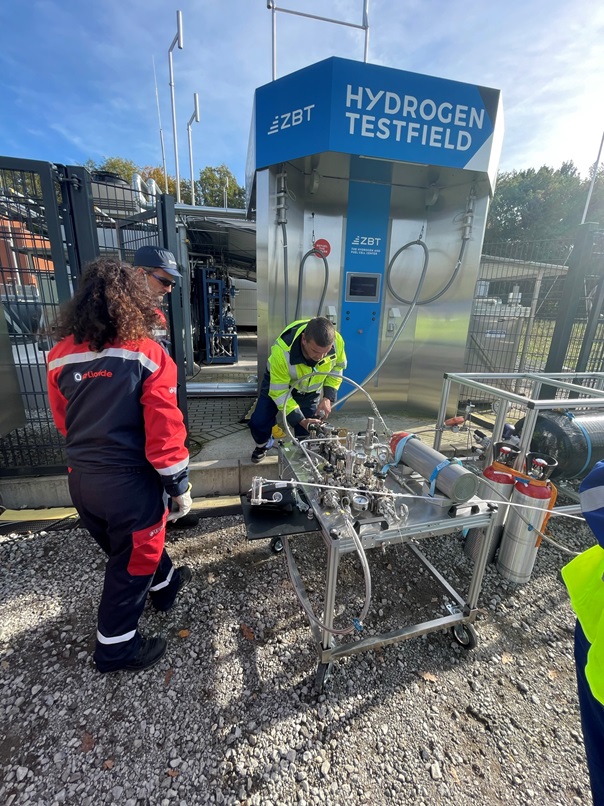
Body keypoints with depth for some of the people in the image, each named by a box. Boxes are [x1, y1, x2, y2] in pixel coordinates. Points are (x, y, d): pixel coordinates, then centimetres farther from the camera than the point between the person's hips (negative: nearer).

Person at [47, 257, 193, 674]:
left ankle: (164, 583, 53)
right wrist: (180, 486, -7)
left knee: (133, 542, 27)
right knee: (131, 561, 16)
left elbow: (64, 423, 10)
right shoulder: (147, 354, -18)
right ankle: (116, 647, 37)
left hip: (81, 479, 6)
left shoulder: (61, 355, -2)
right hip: (130, 481, -6)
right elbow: (165, 433, -19)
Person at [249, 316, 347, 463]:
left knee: (306, 434, -4)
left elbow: (337, 366, -8)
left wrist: (328, 397, -19)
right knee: (258, 423, -7)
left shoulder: (337, 341, -32)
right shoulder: (282, 351, -43)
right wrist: (300, 420, -35)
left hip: (310, 390, 2)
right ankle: (263, 446, 29)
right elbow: (279, 392, -30)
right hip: (277, 382, -2)